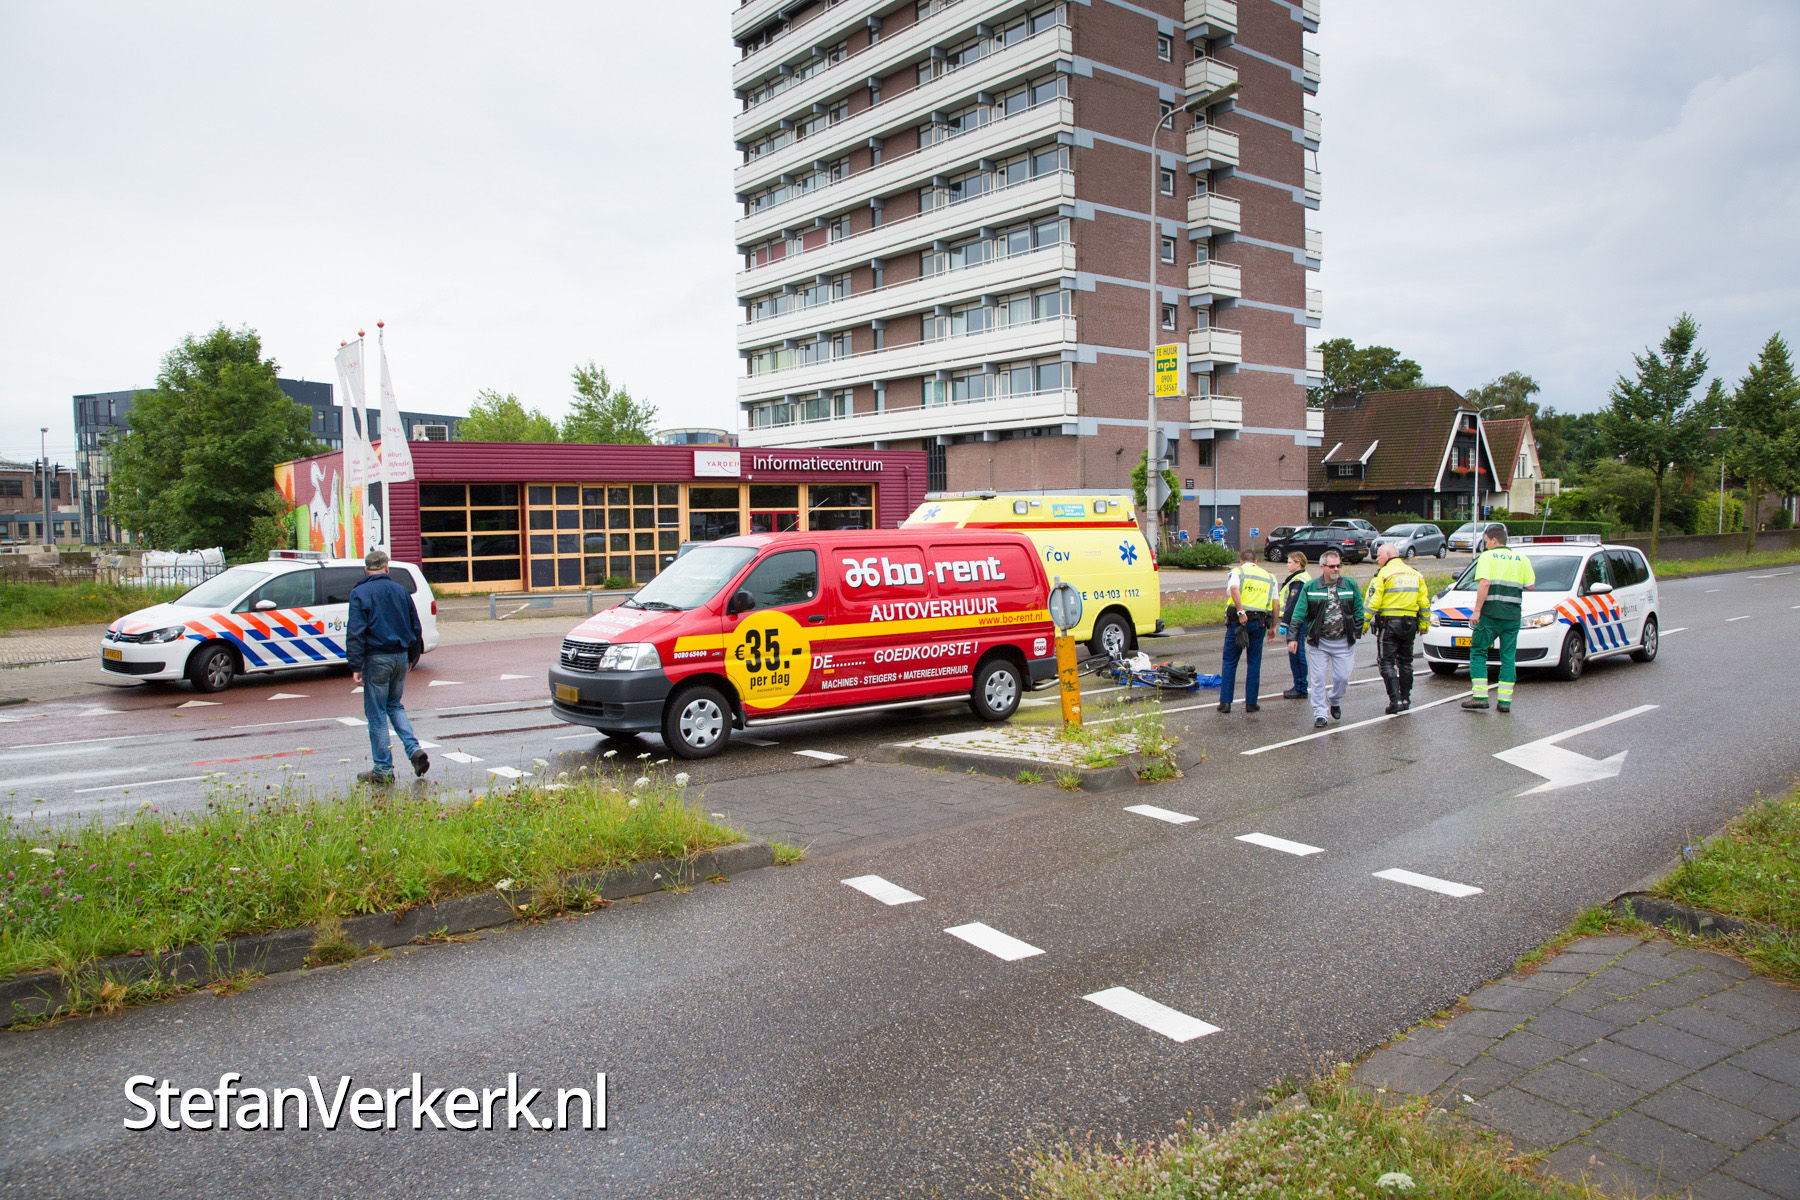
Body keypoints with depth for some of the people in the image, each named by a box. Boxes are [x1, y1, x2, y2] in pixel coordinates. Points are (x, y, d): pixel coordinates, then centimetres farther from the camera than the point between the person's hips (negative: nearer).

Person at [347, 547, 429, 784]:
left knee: (376, 713, 3)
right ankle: (414, 749, 2)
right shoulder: (400, 591, 8)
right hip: (400, 657, 5)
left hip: (376, 659, -5)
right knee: (394, 706, 20)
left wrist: (356, 666, -12)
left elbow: (356, 633, -13)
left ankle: (383, 770, 6)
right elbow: (416, 628, 12)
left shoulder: (359, 593, -7)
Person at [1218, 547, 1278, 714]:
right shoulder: (1269, 577, 17)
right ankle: (1251, 703, 10)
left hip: (1238, 620, -3)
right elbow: (1275, 604, 12)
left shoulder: (1237, 572, 4)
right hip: (1259, 622, 3)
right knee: (1254, 663, 10)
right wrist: (1273, 626, 19)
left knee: (1229, 662, 5)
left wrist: (1240, 612, -21)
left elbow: (1234, 588, -19)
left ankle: (1225, 702, 2)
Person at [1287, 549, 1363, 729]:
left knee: (1342, 677, 4)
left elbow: (1358, 611, 9)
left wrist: (1356, 632, -1)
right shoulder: (1310, 588, -1)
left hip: (1343, 642, 1)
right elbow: (1298, 614, -3)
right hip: (1318, 642, -1)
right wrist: (1292, 637, -9)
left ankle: (1334, 701, 32)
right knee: (1318, 679, -1)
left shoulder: (1351, 585, 3)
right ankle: (1320, 714, 8)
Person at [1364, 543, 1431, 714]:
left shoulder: (1383, 573, -7)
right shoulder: (1415, 575, 13)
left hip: (1389, 622, -6)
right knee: (1405, 662, 16)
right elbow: (1424, 603, 15)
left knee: (1387, 663, -3)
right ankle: (1405, 699, 20)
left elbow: (1371, 602, -13)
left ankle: (1395, 700, -13)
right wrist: (1424, 625, 22)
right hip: (1410, 623, 6)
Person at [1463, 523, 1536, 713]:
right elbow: (1530, 585, 6)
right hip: (1513, 615, 4)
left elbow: (1484, 583, -13)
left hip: (1490, 614, -4)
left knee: (1478, 653, 4)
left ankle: (1480, 696, -5)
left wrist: (1476, 610, -15)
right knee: (1509, 657, 8)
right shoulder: (1521, 559, 13)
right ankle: (1505, 701, 6)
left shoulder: (1487, 557, -1)